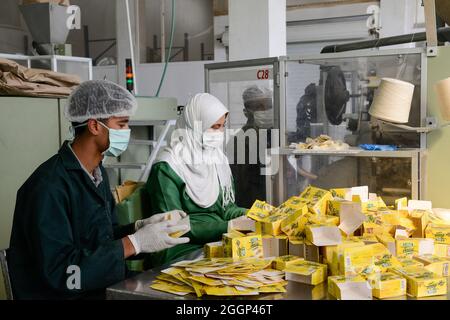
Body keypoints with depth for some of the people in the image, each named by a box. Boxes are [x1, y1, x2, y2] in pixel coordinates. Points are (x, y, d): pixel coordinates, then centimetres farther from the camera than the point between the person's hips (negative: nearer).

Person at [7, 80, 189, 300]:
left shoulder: (97, 172, 7)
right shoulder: (49, 186, -21)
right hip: (61, 294, -7)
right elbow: (60, 271, -24)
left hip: (100, 288, 8)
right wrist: (136, 243, -22)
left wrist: (140, 227, -5)